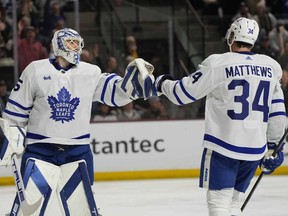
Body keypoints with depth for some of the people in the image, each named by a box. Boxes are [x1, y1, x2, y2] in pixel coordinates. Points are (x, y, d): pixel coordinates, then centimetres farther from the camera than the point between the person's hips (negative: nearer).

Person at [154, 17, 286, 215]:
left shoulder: (218, 64, -9)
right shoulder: (270, 67, 6)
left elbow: (183, 93, -3)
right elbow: (278, 112, 11)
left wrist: (163, 83, 18)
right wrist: (272, 146, 22)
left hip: (223, 146, -5)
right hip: (255, 149, 5)